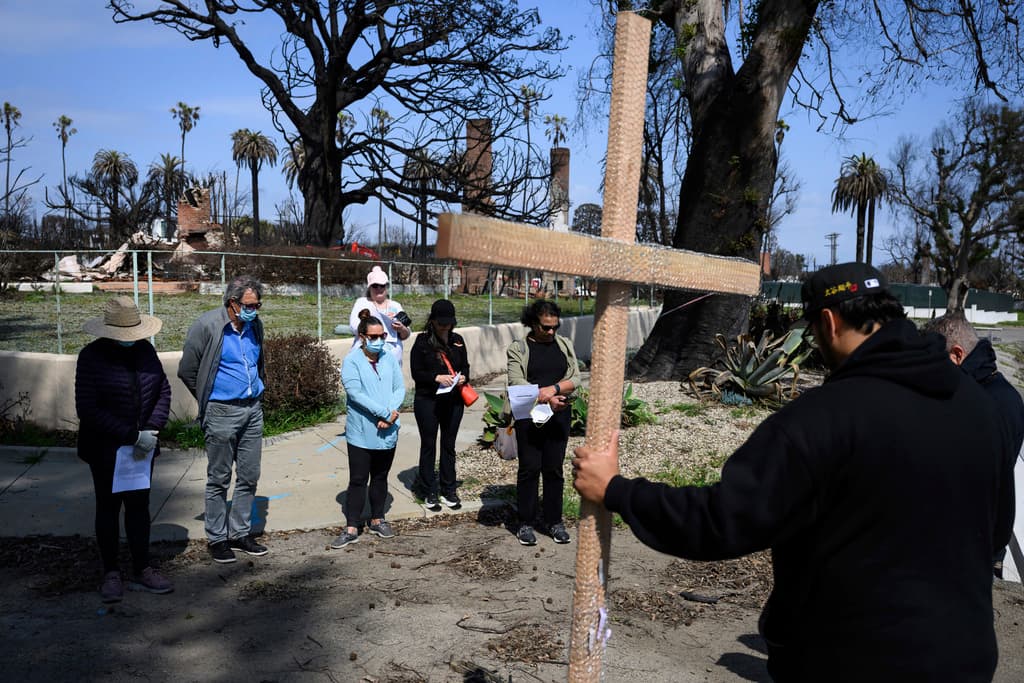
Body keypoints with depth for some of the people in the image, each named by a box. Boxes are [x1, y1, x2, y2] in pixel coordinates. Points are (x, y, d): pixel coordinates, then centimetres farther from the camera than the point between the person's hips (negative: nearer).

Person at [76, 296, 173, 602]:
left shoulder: (144, 350, 1)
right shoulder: (92, 356, -13)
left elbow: (163, 390, 6)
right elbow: (88, 408, -17)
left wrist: (152, 429, -8)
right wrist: (132, 436, -20)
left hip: (142, 445, 4)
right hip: (105, 448, -4)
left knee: (139, 505, 9)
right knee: (109, 506, 7)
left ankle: (141, 571, 18)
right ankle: (111, 574, 19)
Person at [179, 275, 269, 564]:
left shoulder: (255, 325, 5)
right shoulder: (207, 326, -13)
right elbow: (187, 371, -4)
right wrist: (208, 401, 5)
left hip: (253, 410, 6)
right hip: (222, 412, -5)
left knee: (249, 476, 10)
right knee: (219, 479, 4)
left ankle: (241, 533, 22)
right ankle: (217, 538, 15)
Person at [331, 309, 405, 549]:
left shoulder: (389, 359, 5)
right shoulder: (351, 361, -8)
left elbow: (400, 388, 2)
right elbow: (355, 393, -17)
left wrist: (391, 413, -15)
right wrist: (385, 412, -19)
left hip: (387, 432, 4)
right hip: (361, 432, -4)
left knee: (380, 477, 15)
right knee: (358, 480, 1)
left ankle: (377, 519, 29)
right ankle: (352, 528, 7)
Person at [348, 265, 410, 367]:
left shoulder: (395, 306, 17)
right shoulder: (361, 303, 11)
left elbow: (406, 335, 15)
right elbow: (355, 327, -5)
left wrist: (402, 329, -9)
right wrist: (380, 320, -11)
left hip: (393, 356, 2)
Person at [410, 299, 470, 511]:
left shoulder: (457, 340, 6)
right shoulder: (422, 341, -7)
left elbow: (465, 366, 14)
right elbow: (416, 373, -9)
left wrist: (463, 377, -8)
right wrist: (437, 377, -24)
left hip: (453, 401, 4)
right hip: (427, 401, -4)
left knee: (449, 446, 12)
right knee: (428, 446, 7)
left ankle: (449, 491, 23)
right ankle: (429, 493, 16)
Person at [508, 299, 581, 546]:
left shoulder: (564, 345, 9)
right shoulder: (518, 348, -2)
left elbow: (575, 378, 2)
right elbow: (517, 384, -13)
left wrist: (553, 389, -15)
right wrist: (546, 399, -21)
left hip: (559, 417, 3)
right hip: (529, 416, -3)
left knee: (554, 469, 8)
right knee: (529, 469, 2)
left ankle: (554, 521, 18)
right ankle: (526, 523, 12)